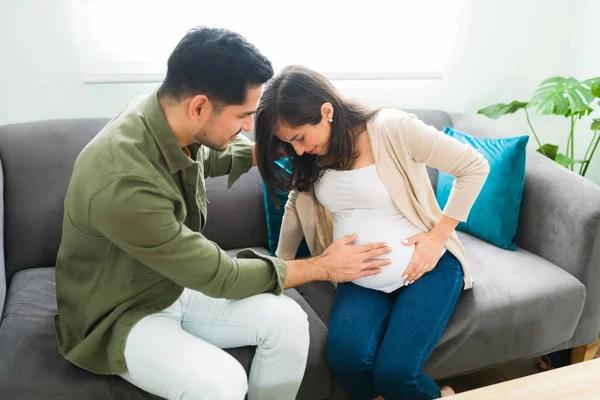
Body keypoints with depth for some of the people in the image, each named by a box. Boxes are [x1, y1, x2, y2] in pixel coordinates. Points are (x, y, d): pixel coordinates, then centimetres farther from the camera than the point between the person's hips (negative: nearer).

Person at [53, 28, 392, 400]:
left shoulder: (166, 116, -13)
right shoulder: (124, 183, -37)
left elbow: (214, 156, 14)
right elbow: (220, 277, -25)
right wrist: (324, 267, -16)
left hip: (178, 284, 7)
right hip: (119, 315, -6)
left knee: (287, 321, -10)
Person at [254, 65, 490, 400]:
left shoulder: (393, 128, -17)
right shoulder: (310, 158, 0)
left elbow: (475, 167, -10)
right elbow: (298, 201, 18)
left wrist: (437, 236, -12)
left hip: (427, 266, -4)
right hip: (359, 278, 4)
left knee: (394, 373, -21)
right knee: (346, 359, -24)